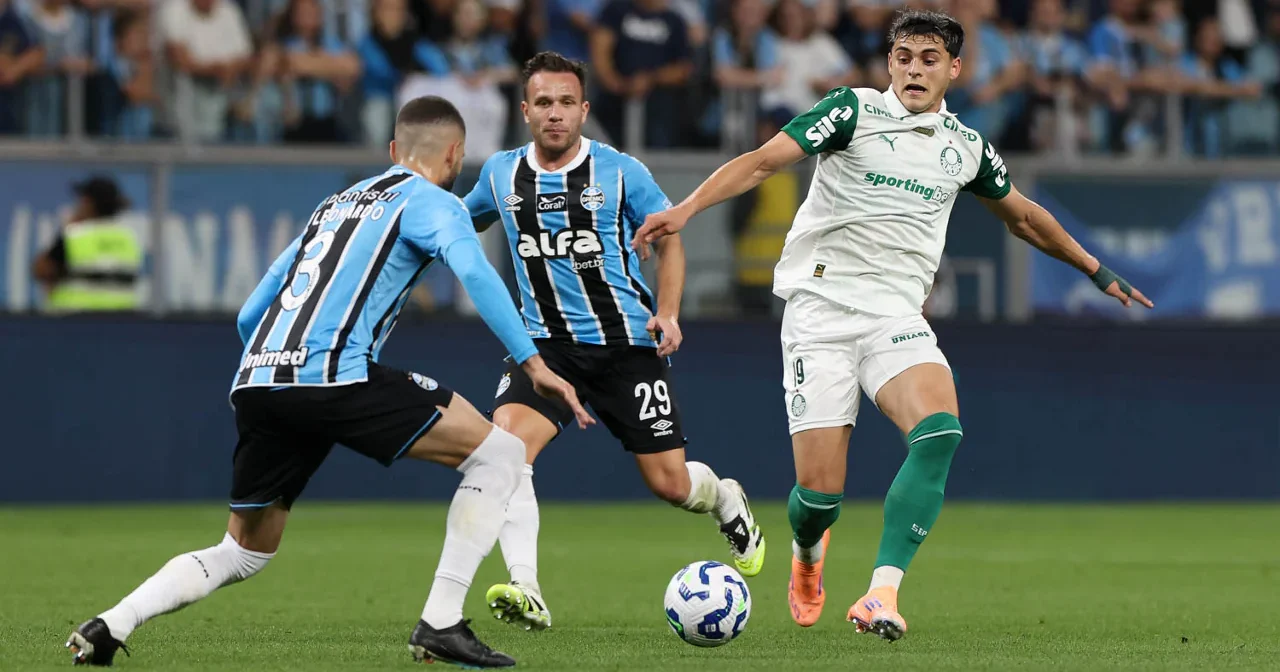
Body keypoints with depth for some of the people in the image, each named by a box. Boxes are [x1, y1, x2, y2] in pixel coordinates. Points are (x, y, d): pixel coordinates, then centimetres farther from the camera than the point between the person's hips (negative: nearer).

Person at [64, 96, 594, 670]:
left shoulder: (336, 203, 31)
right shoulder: (431, 202, 10)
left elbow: (249, 315, 33)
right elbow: (473, 271, -13)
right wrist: (533, 364, -15)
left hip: (255, 382, 7)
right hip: (332, 374, -7)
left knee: (242, 555, 23)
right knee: (499, 454, 2)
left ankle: (109, 626, 6)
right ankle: (440, 624, -5)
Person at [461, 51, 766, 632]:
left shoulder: (620, 172, -6)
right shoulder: (501, 174, 3)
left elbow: (669, 238, 6)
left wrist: (667, 312, -9)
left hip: (626, 343, -2)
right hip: (547, 341, 2)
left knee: (669, 482, 3)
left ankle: (725, 501, 42)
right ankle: (526, 594, -31)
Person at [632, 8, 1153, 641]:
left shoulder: (966, 148, 11)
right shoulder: (854, 111, -2)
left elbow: (1023, 216, 30)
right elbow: (762, 160, -11)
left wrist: (1096, 270, 37)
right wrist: (685, 209, -25)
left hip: (897, 319, 3)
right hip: (820, 310, -3)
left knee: (939, 432, -28)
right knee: (819, 489, -9)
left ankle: (882, 594, -29)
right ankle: (807, 553, 31)